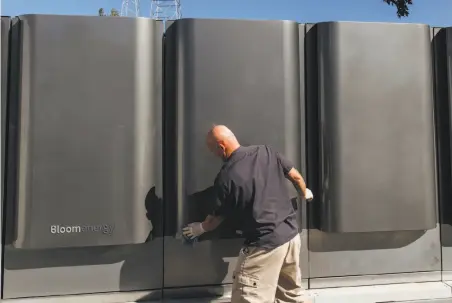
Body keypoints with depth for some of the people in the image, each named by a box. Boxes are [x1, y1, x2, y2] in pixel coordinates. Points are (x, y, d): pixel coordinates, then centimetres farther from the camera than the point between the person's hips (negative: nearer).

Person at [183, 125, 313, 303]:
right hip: (292, 234, 7)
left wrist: (200, 228, 23)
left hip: (264, 244, -7)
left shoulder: (225, 178, -12)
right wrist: (305, 193, 30)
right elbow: (296, 177, 9)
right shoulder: (265, 152, 1)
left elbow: (216, 219, 1)